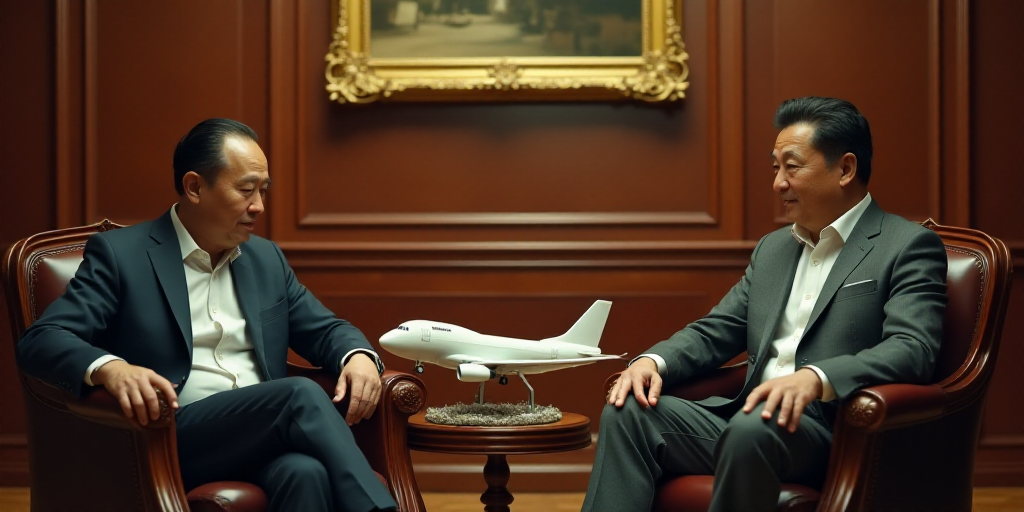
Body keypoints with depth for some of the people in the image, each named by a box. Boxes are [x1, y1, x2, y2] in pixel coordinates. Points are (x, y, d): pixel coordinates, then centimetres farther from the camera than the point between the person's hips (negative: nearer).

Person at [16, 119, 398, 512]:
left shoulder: (266, 258, 20)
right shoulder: (119, 254, 2)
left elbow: (324, 329, 25)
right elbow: (40, 342, -6)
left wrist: (360, 356, -2)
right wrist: (108, 368, -30)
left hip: (267, 433, 5)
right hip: (169, 442, -4)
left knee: (308, 473, -34)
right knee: (301, 393, -31)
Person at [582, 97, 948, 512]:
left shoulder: (910, 246, 0)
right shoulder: (773, 248, 24)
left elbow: (913, 351, -15)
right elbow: (714, 332, 21)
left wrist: (815, 379, -32)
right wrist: (654, 361, -2)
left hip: (836, 435, -7)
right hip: (750, 419, 7)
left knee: (753, 427, -37)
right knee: (629, 410, -15)